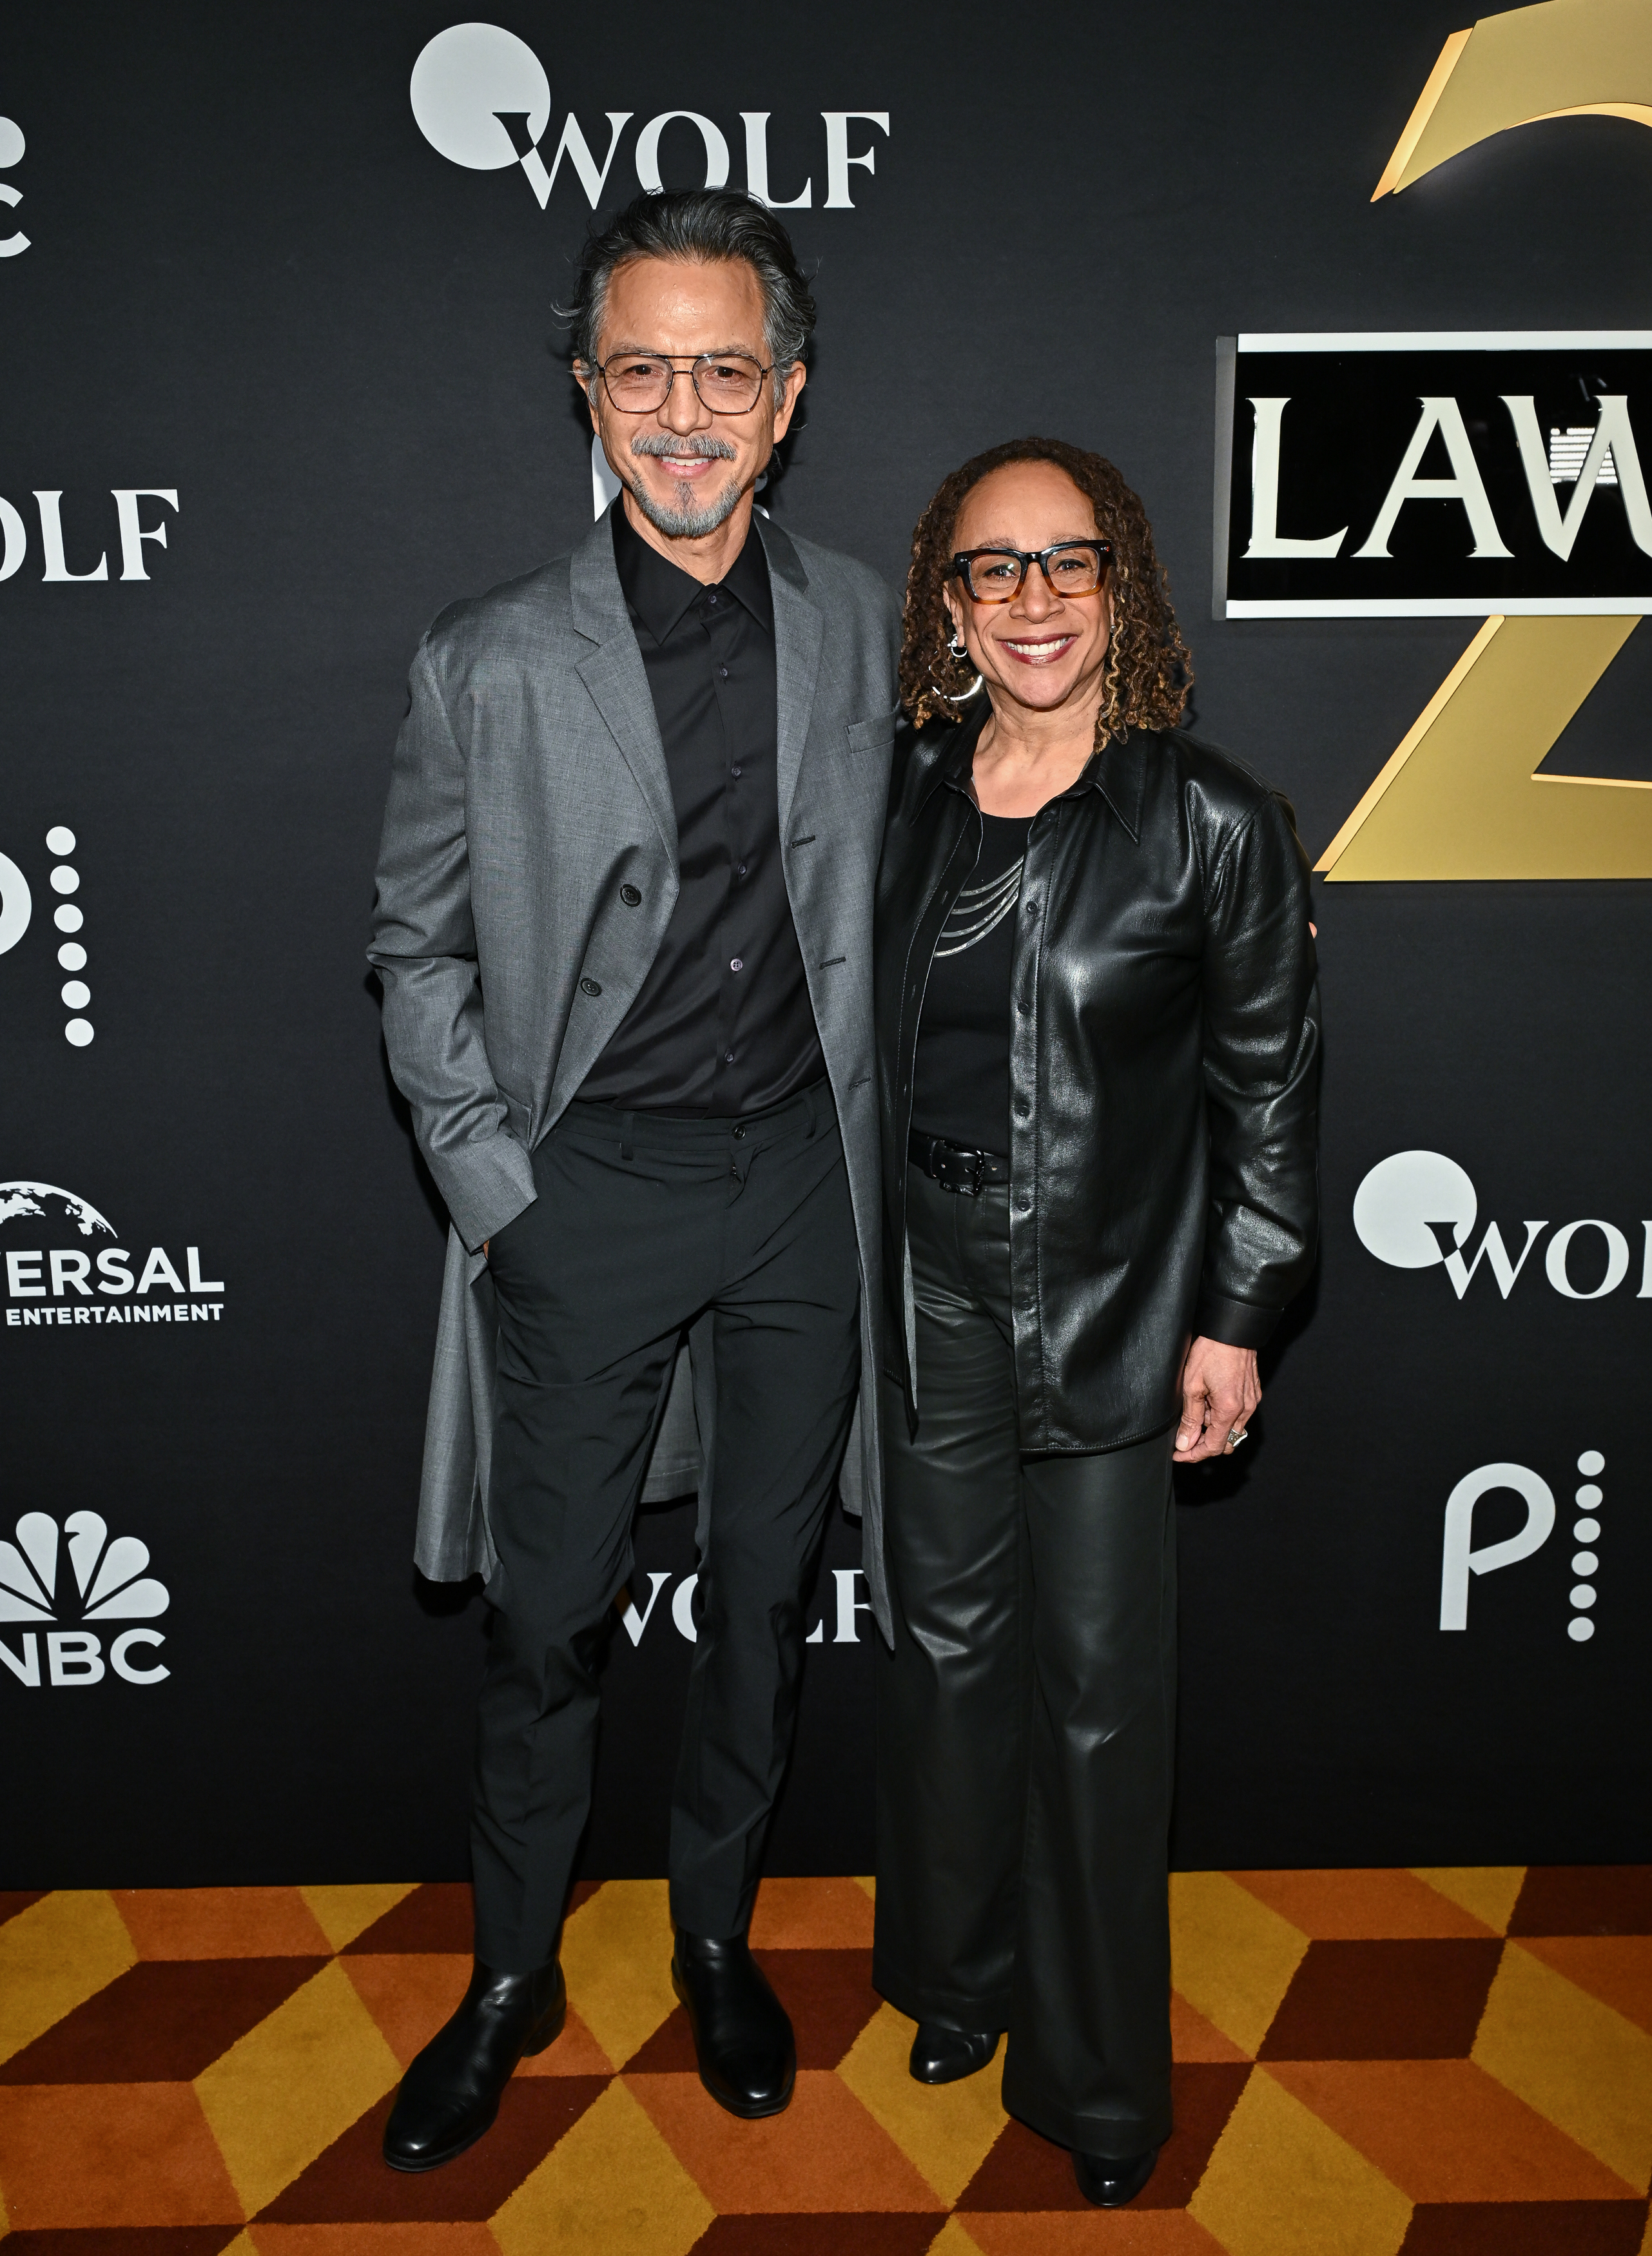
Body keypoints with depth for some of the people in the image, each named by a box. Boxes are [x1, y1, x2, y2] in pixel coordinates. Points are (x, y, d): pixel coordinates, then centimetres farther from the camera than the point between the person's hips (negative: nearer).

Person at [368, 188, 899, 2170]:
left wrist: (861, 1133, 9)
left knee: (767, 1583, 15)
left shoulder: (859, 624, 2)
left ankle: (715, 1932, 38)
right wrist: (487, 1182, -6)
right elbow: (417, 947, 1)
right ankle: (512, 1975, 33)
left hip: (806, 1176, 3)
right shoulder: (488, 665, -7)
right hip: (592, 1189, -2)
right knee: (548, 1611, 8)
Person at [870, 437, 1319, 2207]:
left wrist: (1236, 1319, -5)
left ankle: (1099, 2076, 27)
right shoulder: (902, 803, 1)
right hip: (929, 1292, 3)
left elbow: (1267, 1084, -4)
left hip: (1113, 1310, -3)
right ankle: (958, 1974, 41)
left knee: (1100, 1685, 5)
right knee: (946, 1636, 16)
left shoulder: (1213, 824, -9)